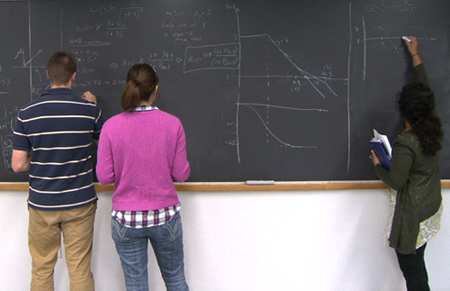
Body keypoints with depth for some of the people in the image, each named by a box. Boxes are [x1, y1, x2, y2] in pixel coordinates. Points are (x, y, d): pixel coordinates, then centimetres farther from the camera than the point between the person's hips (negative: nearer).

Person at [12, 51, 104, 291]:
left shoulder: (27, 113, -7)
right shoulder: (89, 109, -9)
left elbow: (18, 165, -7)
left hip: (41, 204, 1)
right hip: (80, 203, -1)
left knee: (41, 270, 18)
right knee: (80, 271, 9)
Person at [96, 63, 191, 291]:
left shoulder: (111, 126, -10)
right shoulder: (172, 124, -10)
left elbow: (104, 176, -7)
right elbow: (181, 174, -6)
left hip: (125, 220, 0)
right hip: (165, 216, 0)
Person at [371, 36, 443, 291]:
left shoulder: (405, 144, -26)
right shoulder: (434, 127, -4)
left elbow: (396, 182, -21)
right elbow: (426, 89, 9)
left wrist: (378, 165, -3)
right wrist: (415, 55, 19)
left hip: (413, 215, -8)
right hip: (432, 207, 8)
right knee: (417, 265, 20)